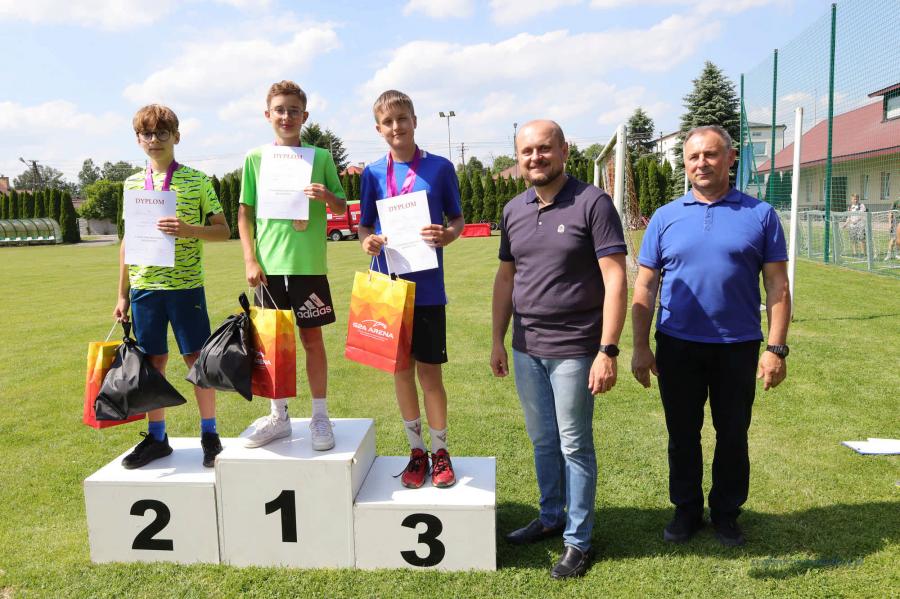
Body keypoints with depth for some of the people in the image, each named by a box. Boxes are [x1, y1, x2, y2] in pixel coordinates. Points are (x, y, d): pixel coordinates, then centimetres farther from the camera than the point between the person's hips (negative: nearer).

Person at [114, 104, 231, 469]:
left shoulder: (196, 180, 0)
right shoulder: (132, 184, 11)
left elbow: (223, 231, 0)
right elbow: (128, 240, 14)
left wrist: (189, 229, -20)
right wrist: (122, 294, 12)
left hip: (186, 284, -3)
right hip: (144, 285, 3)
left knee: (197, 357, 1)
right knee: (153, 361, 8)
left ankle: (209, 434, 15)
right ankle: (156, 437, 21)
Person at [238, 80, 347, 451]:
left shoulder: (320, 157, 4)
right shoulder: (255, 158, 6)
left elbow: (342, 208, 7)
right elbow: (244, 212, 7)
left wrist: (328, 196, -16)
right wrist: (250, 260, -2)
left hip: (308, 264, -1)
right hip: (269, 265, 2)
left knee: (312, 338, 4)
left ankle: (320, 417, 16)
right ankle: (278, 416, 23)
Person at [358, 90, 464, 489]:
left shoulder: (440, 168, 0)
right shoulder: (373, 173, 5)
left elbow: (457, 219, 5)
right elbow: (364, 225, 10)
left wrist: (447, 235, -18)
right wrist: (367, 241, -13)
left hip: (427, 286, -2)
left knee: (429, 370, 3)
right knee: (401, 369, 10)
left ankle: (440, 451, 21)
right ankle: (416, 450, 26)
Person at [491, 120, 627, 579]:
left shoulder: (592, 204, -10)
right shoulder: (513, 211, 7)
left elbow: (615, 281, -14)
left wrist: (607, 351, -19)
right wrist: (498, 341, 13)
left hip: (573, 350, -5)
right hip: (525, 350, 6)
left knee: (574, 446, 7)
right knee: (542, 442, 18)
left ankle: (578, 540, 23)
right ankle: (551, 517, 38)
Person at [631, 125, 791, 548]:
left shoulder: (760, 215, 1)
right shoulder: (666, 217, 3)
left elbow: (777, 286, 0)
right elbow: (644, 288, 3)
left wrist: (776, 348, -6)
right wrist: (640, 347, -1)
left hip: (738, 347, 0)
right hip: (677, 346, 1)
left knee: (733, 434, 12)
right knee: (682, 434, 11)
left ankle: (726, 512, 30)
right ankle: (686, 509, 29)